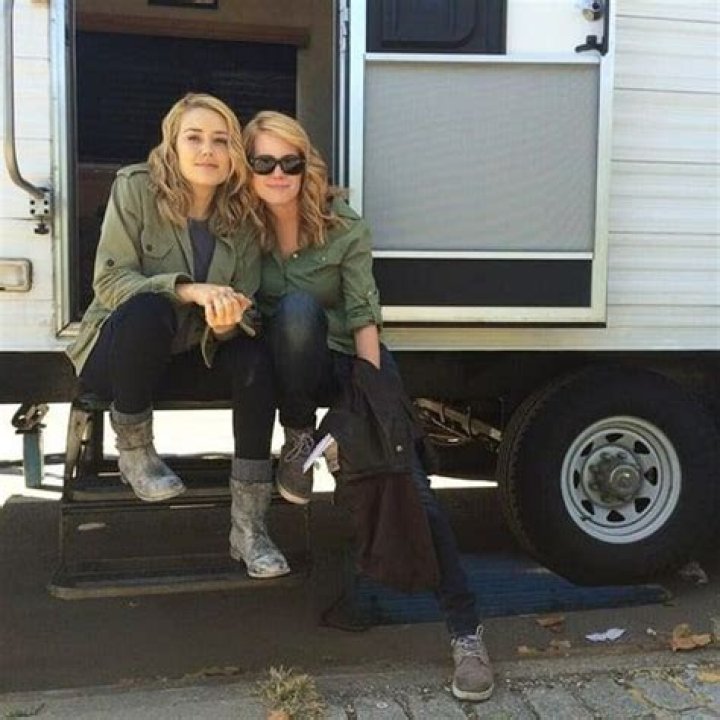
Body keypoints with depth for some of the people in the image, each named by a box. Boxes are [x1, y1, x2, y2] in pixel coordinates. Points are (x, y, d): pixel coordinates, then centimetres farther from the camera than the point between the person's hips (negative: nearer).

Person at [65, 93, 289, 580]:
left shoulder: (241, 215, -1)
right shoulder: (135, 188, -11)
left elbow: (245, 307, -5)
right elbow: (110, 281, -18)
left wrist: (227, 322, -31)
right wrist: (190, 290, -33)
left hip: (191, 356, 4)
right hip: (117, 351, -4)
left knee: (256, 358, -25)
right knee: (146, 309, -36)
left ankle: (249, 529, -19)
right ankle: (134, 452, -13)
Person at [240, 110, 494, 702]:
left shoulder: (346, 230, -10)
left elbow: (363, 316, -11)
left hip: (351, 360, -1)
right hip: (291, 366, 1)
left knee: (406, 480, -16)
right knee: (299, 306, -34)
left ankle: (465, 629, -7)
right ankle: (298, 439, -13)